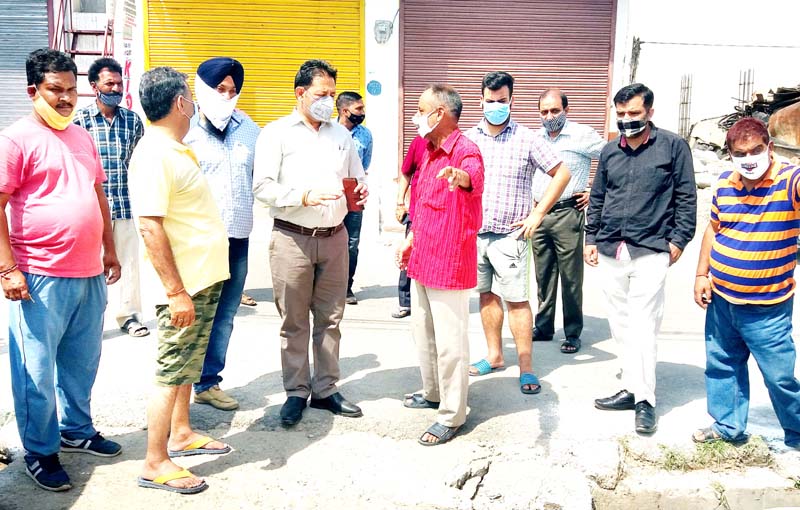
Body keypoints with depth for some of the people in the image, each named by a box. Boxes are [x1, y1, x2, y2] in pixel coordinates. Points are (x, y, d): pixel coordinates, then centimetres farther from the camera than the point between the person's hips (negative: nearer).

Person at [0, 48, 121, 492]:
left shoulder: (82, 138, 15)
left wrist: (109, 251, 20)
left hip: (89, 274, 7)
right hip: (41, 277, -6)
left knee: (83, 362, 17)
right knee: (37, 371, 4)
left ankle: (76, 430, 35)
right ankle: (40, 452, 19)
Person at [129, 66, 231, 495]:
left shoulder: (175, 149, 12)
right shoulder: (154, 154, -19)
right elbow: (150, 227, -25)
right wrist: (176, 292, -26)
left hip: (203, 280, 10)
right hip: (183, 286, -10)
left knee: (187, 363, 19)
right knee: (171, 372, -1)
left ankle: (180, 434, 35)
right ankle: (155, 464, 11)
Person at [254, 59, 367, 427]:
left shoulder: (342, 134, 14)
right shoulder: (276, 133, -1)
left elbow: (357, 179, 21)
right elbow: (262, 187, -9)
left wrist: (360, 193, -2)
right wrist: (304, 197, -22)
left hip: (334, 237, 4)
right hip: (292, 239, -4)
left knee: (330, 318, 9)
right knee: (294, 322, 3)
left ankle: (325, 389, 21)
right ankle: (296, 392, 17)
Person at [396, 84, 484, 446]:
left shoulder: (466, 152, -18)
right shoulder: (429, 152, 13)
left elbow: (474, 178, -43)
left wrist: (461, 177, -64)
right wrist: (410, 240, 24)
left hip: (449, 263, -10)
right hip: (422, 260, 10)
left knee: (450, 340, -1)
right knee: (423, 330, 21)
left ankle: (452, 415, 11)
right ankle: (433, 392, 39)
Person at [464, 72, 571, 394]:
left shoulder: (526, 139, -2)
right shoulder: (468, 138, 8)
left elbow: (561, 174, 1)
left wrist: (537, 214, -4)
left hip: (509, 235, -4)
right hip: (474, 233, 4)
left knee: (516, 299, -3)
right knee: (487, 295, 12)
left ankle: (526, 367, 5)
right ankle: (494, 356, 26)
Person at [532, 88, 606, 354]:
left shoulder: (582, 135, -6)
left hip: (567, 214, -5)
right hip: (539, 213, 5)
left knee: (571, 277, 0)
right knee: (543, 277, 11)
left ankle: (573, 334, 8)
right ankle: (543, 327, 22)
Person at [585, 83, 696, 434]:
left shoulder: (673, 146, 0)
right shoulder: (610, 151, 13)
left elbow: (686, 197, 1)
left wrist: (678, 239, -5)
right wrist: (591, 239, 14)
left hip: (650, 251, -5)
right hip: (610, 251, 5)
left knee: (643, 327, -7)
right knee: (620, 326, 8)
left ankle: (645, 400, 2)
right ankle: (632, 389, 19)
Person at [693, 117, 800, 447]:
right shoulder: (724, 183, 2)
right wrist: (701, 274, 10)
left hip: (768, 307, -5)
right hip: (721, 298, 6)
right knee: (721, 365, 18)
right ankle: (728, 426, 36)